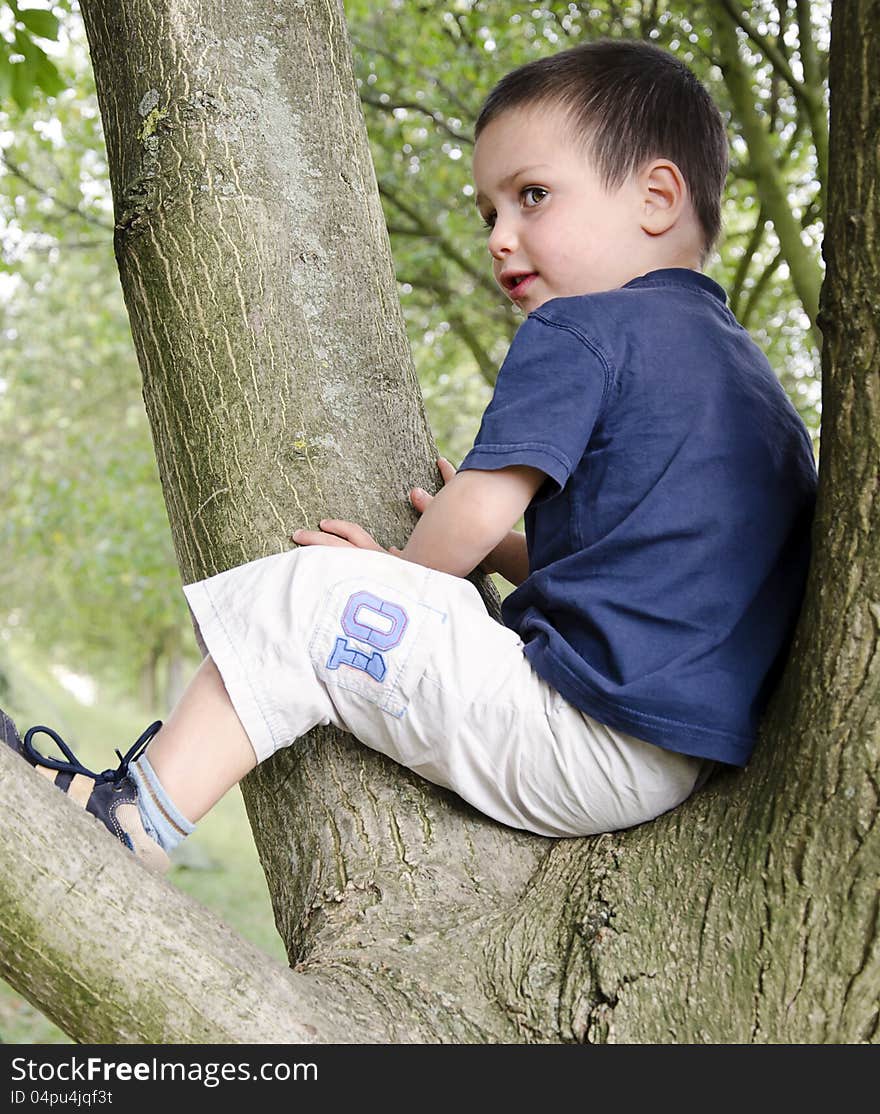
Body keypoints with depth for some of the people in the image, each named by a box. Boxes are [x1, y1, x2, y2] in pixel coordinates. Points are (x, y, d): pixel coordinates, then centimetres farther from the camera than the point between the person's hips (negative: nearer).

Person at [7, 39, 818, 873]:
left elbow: (475, 514, -13)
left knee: (312, 598, -9)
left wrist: (400, 576, 7)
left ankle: (137, 816, -1)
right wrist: (503, 553, 14)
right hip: (685, 760, 10)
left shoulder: (579, 330, -8)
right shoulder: (739, 362, 20)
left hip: (593, 749, -10)